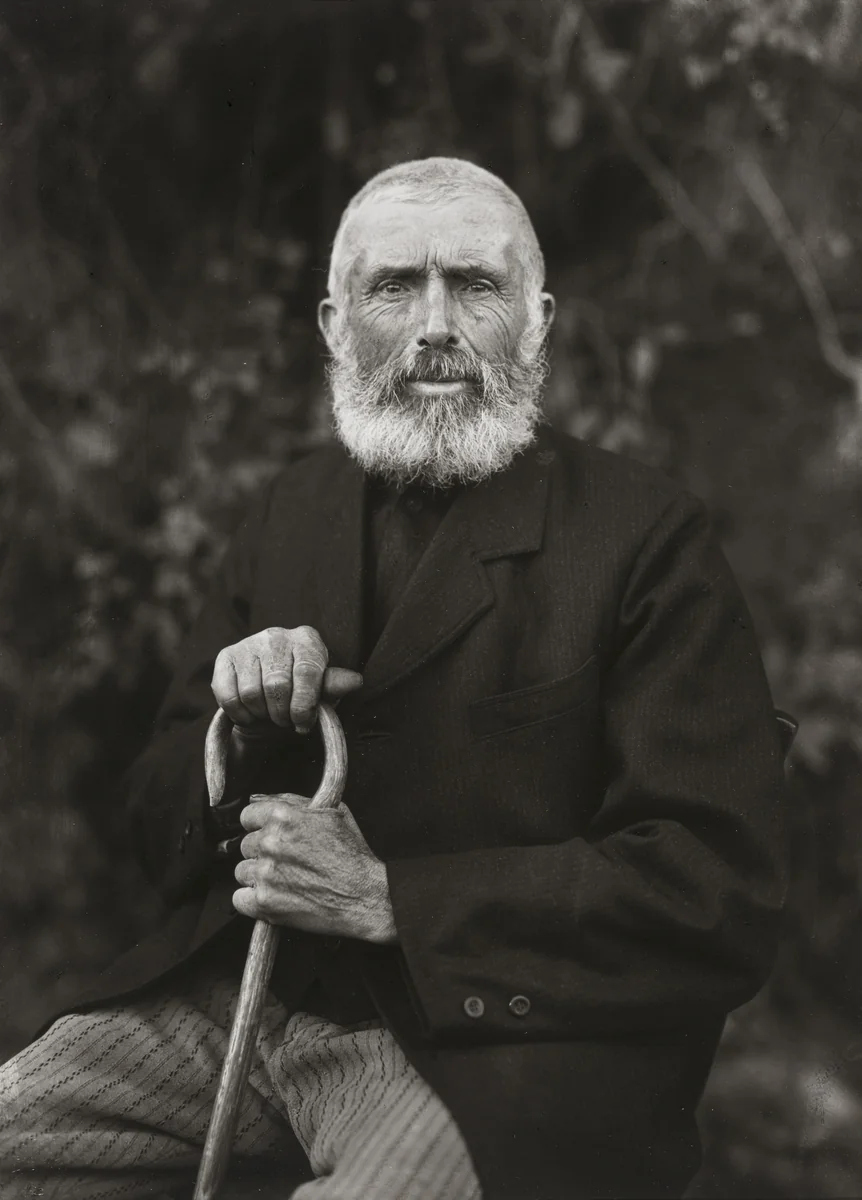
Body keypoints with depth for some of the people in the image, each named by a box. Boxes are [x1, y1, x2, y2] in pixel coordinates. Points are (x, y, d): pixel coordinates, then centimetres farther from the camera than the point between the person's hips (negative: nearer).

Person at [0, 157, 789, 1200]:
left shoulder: (647, 541, -7)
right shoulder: (294, 510, 11)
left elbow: (722, 894, -14)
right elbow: (161, 831, 15)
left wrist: (387, 898, -17)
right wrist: (239, 735, -9)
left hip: (491, 1054, -5)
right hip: (246, 991, 5)